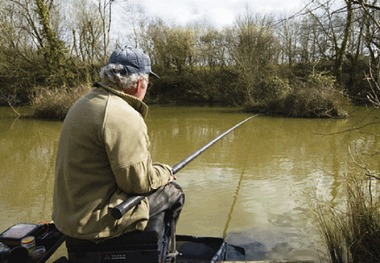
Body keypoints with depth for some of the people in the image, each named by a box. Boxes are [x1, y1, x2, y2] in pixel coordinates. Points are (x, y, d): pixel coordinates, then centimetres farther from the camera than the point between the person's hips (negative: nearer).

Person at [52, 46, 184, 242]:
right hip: (96, 221, -9)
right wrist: (165, 172, 0)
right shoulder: (124, 116, -23)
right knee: (172, 192, 6)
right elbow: (139, 182, -20)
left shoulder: (83, 104, 7)